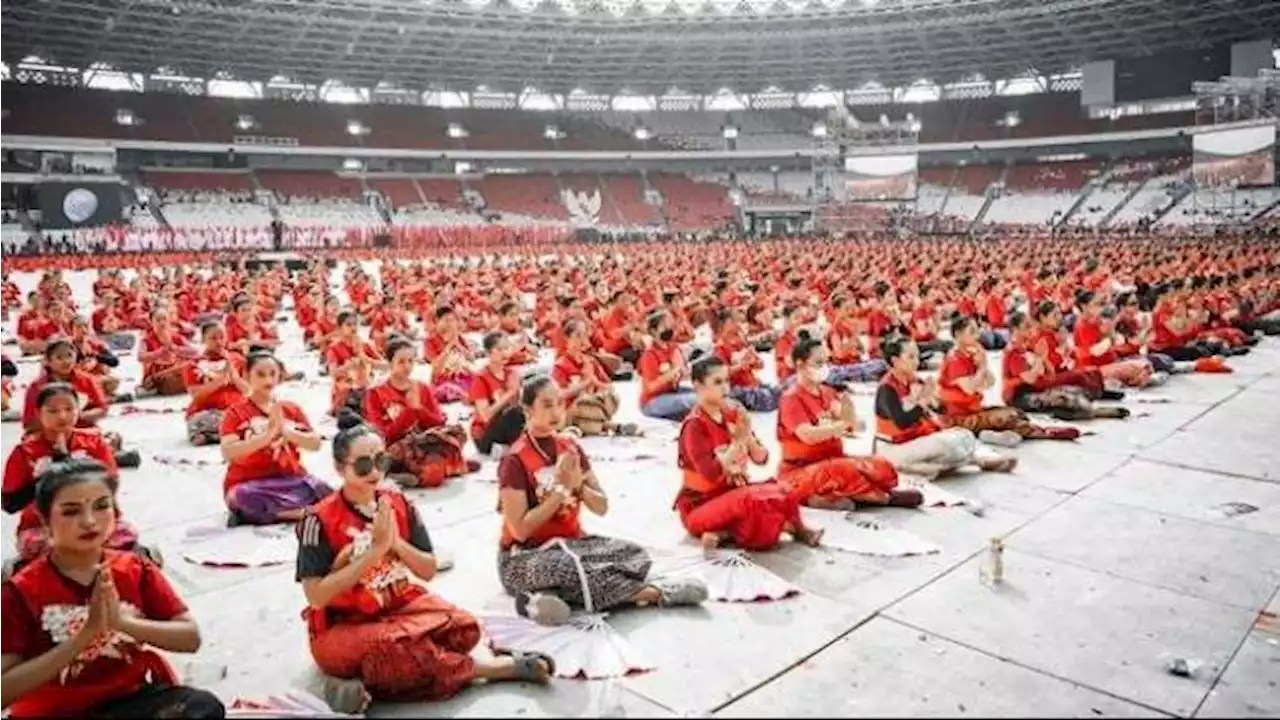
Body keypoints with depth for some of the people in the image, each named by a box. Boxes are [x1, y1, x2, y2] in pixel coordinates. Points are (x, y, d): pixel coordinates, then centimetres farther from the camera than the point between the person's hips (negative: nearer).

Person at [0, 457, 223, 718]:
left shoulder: (136, 569, 1)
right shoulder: (21, 591, -7)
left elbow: (191, 638, -3)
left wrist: (122, 622, -19)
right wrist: (86, 633, -23)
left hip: (137, 698, 3)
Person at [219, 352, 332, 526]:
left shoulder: (292, 409, 12)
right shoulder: (236, 412, 1)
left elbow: (316, 444, 1)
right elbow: (228, 453, -15)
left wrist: (286, 430, -15)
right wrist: (268, 434, -24)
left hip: (291, 480, 2)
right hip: (250, 484, -2)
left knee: (325, 494, -26)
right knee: (245, 497, -38)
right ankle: (306, 512, -25)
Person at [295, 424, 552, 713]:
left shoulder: (398, 504, 0)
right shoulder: (321, 519, -14)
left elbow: (429, 570, 2)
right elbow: (316, 597, -19)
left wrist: (396, 543, -16)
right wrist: (375, 550, -22)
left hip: (403, 606, 5)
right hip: (342, 628, -4)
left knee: (464, 627, -22)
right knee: (397, 648, -34)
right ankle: (508, 666, -16)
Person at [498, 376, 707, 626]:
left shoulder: (571, 447, 4)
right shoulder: (515, 460, -14)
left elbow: (601, 507, 4)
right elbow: (520, 530, -19)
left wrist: (578, 485, -16)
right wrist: (562, 489, -20)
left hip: (571, 542, 6)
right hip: (525, 556, -6)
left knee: (636, 556, -17)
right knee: (571, 570, -38)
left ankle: (545, 597, -29)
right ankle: (654, 592, -21)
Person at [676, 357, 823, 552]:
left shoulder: (733, 415, 3)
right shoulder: (694, 425, -17)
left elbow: (761, 459, 3)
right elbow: (711, 474, -26)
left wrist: (748, 437, -16)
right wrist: (738, 442, -25)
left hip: (735, 490, 8)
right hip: (701, 505, -7)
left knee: (781, 495, -14)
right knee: (750, 503, -34)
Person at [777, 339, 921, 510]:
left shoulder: (829, 392, 10)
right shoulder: (791, 398, -10)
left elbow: (857, 427, 3)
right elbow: (808, 435, -26)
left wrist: (849, 416, -19)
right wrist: (842, 424, -36)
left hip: (833, 461, 7)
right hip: (801, 471, -7)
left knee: (883, 468, -13)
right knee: (844, 471, -35)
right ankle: (888, 497, -13)